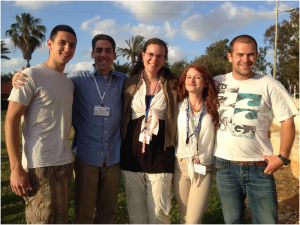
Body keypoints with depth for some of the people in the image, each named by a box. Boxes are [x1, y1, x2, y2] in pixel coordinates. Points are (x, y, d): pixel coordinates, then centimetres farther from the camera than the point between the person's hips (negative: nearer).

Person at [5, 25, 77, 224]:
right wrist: (16, 168, -15)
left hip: (66, 165, 7)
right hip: (40, 167, -7)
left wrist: (71, 159, 10)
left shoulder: (69, 83, 13)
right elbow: (11, 120, -11)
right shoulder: (31, 76, -7)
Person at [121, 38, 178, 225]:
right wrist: (123, 144, 8)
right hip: (132, 153, 2)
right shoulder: (130, 83, 7)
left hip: (160, 154, -2)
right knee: (136, 210, 11)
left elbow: (178, 117, 7)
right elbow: (123, 117, 14)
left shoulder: (172, 85, 3)